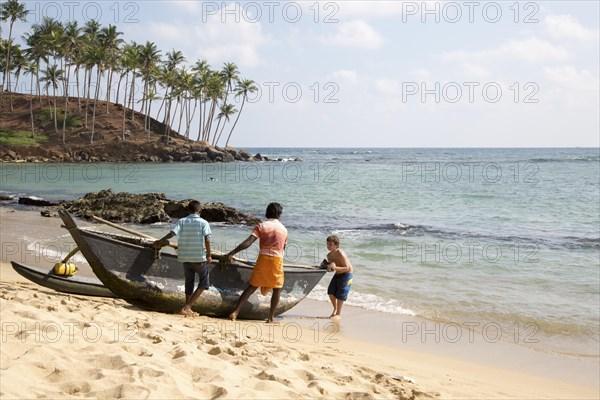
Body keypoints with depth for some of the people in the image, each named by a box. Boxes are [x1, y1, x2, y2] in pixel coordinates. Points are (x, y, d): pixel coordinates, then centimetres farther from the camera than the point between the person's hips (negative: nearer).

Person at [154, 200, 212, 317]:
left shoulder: (182, 221, 2)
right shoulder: (203, 223, -4)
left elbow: (172, 233, -11)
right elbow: (207, 239, -12)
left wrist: (160, 241, 2)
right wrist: (209, 256, -3)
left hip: (185, 257, 4)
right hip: (199, 257, -4)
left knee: (189, 282, 19)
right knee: (204, 282, 7)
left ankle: (188, 310, 23)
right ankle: (187, 307, -5)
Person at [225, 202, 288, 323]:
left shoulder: (261, 226, 0)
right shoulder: (284, 229, 10)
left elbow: (248, 242, -12)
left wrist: (231, 253, -17)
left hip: (263, 258, 0)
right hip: (277, 260, 0)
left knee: (251, 287, 6)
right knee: (277, 289, 15)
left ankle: (235, 312, -4)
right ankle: (270, 318, 13)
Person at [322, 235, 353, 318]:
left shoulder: (341, 254, -26)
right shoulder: (329, 255, -2)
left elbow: (347, 268, -27)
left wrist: (335, 268, -38)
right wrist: (324, 266, -13)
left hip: (346, 275, -8)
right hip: (337, 274, 8)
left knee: (340, 294, -4)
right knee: (331, 292, 4)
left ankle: (338, 313, 11)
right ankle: (335, 309, 26)